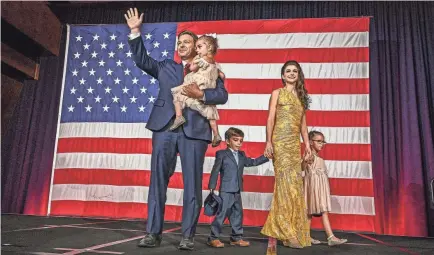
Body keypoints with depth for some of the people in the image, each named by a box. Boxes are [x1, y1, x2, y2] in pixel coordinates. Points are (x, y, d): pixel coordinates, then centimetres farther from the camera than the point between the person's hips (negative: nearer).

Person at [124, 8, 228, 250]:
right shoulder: (165, 67, 20)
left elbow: (222, 95, 1)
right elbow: (142, 59, 13)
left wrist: (201, 94, -15)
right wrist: (136, 32, 5)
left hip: (194, 130, -2)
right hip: (165, 127, 3)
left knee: (193, 183, 0)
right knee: (158, 180, 2)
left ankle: (188, 235, 9)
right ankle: (153, 233, 10)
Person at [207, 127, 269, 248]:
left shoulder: (242, 155, 14)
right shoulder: (221, 154, -5)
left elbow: (253, 162, 23)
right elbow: (215, 171, -7)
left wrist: (267, 156, 17)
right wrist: (212, 187, -10)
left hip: (237, 191, 7)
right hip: (225, 190, -7)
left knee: (237, 214, 11)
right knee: (222, 213, -7)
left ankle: (236, 237, 22)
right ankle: (213, 238, 2)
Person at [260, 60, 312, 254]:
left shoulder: (301, 96, 21)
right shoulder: (277, 93, 7)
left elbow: (303, 123, 19)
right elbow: (270, 119, -1)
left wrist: (307, 144, 10)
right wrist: (268, 142, -12)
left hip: (295, 143, 5)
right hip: (280, 141, -5)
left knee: (294, 184, 2)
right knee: (286, 182, -13)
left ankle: (292, 230, 10)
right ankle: (282, 231, -9)